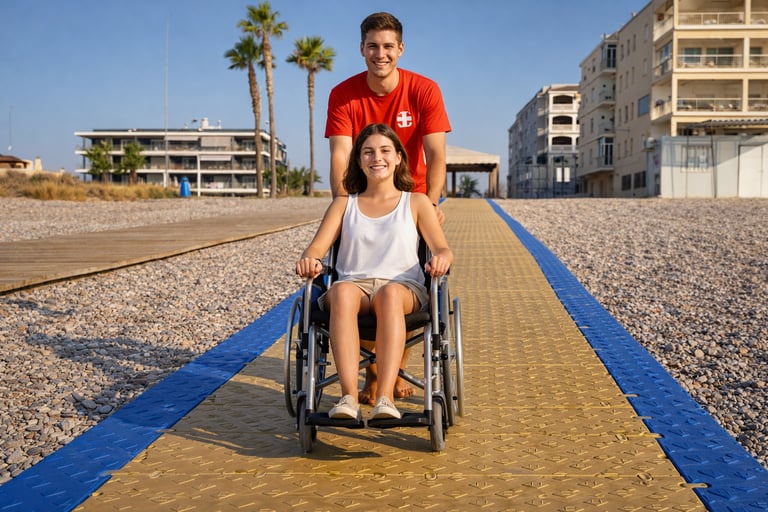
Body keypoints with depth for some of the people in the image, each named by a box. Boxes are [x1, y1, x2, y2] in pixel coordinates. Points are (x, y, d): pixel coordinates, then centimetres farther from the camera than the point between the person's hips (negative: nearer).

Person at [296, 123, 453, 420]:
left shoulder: (416, 203, 19)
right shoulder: (343, 204, 22)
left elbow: (442, 249, 7)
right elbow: (317, 246, 8)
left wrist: (441, 259, -20)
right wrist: (309, 260, -18)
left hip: (403, 288, -1)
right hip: (354, 286, 1)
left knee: (389, 294, -39)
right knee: (342, 291, -37)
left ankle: (385, 397, -50)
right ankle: (348, 397, -48)